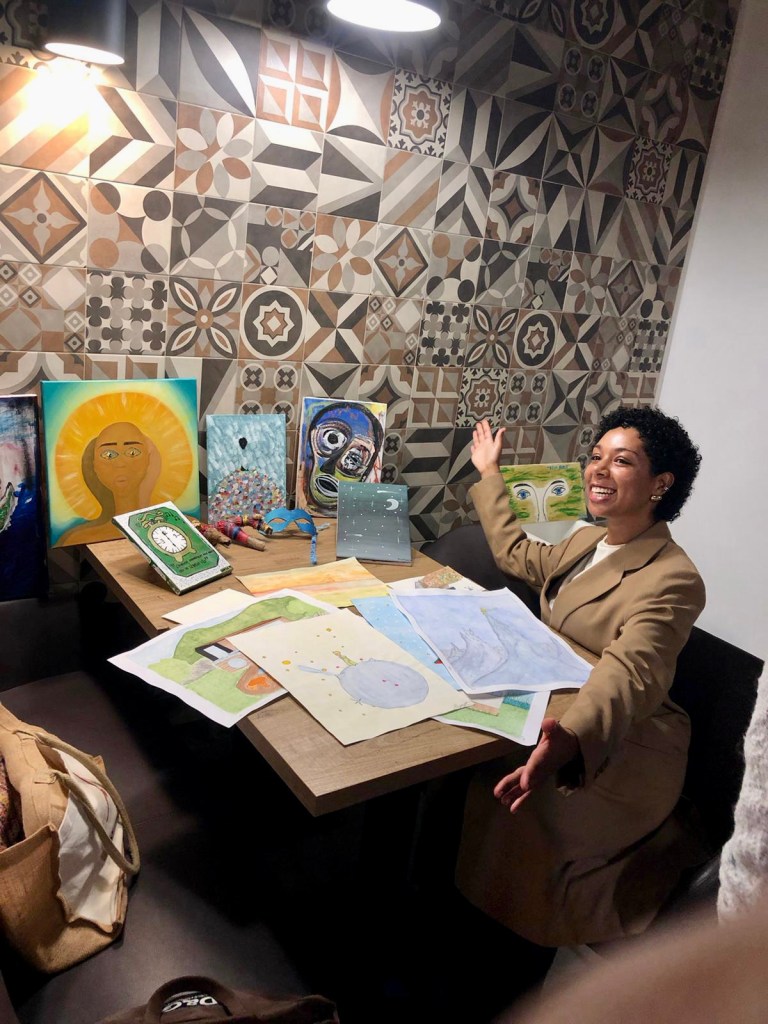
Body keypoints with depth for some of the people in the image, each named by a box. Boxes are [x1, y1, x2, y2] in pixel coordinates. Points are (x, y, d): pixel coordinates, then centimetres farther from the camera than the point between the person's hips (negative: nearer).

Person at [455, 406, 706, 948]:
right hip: (556, 710, 8)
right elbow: (517, 554, 28)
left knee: (508, 805, -28)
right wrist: (489, 475, 33)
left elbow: (630, 673, -38)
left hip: (620, 746, -8)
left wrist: (567, 740, -58)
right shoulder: (589, 541, 9)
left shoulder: (672, 579, -20)